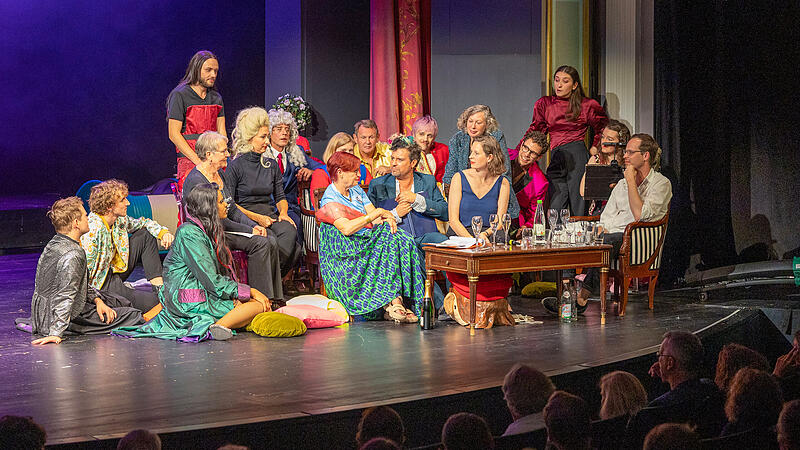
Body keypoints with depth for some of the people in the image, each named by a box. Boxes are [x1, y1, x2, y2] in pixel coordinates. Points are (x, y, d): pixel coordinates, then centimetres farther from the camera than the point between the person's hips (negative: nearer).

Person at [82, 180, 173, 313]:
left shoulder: (119, 220, -3)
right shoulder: (92, 231, -28)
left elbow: (142, 223, 17)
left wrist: (163, 232, -1)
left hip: (116, 271, 9)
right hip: (102, 285, -9)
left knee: (146, 234, 6)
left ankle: (159, 286, 3)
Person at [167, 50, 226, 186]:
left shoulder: (216, 98, 16)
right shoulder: (180, 95, -3)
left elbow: (221, 132, 14)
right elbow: (174, 134, -9)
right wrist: (199, 162, -15)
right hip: (189, 162, -5)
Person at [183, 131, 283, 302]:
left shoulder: (219, 172, 14)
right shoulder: (195, 181, -15)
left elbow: (233, 210, 16)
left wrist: (254, 225, 0)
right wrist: (249, 230, -17)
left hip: (226, 230, 9)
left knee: (271, 240, -11)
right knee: (260, 243, -24)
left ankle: (274, 298, -10)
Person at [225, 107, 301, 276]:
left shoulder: (272, 165, 16)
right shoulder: (236, 166, 0)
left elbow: (280, 197, 22)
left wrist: (283, 213, -1)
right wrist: (256, 217, -12)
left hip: (271, 216, 5)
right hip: (246, 218, -4)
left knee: (289, 231, -30)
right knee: (270, 240, -35)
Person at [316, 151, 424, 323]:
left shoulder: (357, 191, 20)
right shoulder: (329, 200, -5)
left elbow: (377, 218, 14)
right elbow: (347, 228, -21)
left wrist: (387, 219, -11)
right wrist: (378, 212, -16)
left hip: (368, 244, 7)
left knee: (404, 241, -21)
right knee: (390, 239, -29)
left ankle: (395, 303, -33)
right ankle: (391, 302, -34)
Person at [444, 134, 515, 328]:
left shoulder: (502, 183, 10)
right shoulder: (460, 178, 4)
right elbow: (453, 220, -3)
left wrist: (485, 234, -22)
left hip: (490, 238, 1)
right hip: (461, 236, -1)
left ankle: (494, 309, -17)